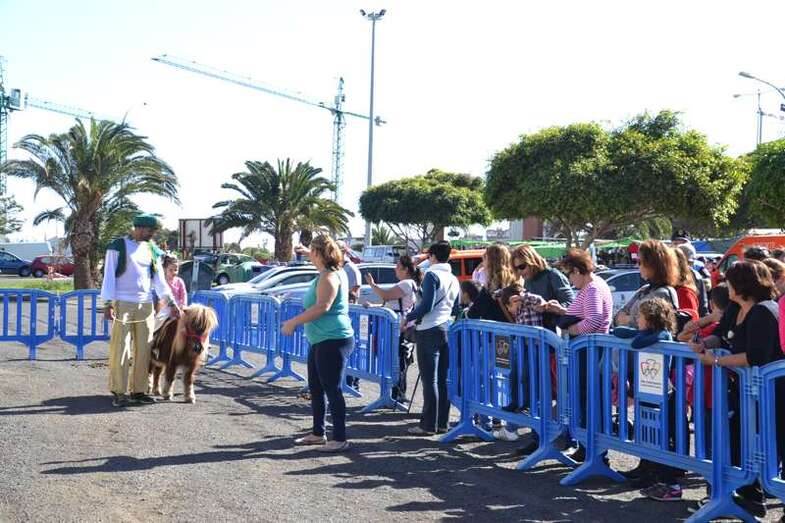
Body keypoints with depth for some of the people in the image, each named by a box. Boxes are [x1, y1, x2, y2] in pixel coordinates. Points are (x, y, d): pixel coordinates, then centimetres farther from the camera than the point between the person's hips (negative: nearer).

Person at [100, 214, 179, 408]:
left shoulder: (152, 250, 13)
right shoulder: (118, 246, 0)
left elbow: (159, 280, 12)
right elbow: (109, 276, -4)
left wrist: (172, 303, 3)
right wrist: (108, 303, -12)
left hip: (146, 305, 5)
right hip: (123, 304, -5)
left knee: (144, 350, 5)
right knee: (121, 349, -7)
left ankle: (138, 391, 12)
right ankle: (118, 392, -2)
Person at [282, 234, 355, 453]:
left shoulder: (329, 276, -16)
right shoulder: (330, 274, 16)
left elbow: (322, 306, -26)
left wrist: (294, 322, -21)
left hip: (333, 341, -11)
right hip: (321, 341, 11)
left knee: (332, 389, -6)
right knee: (315, 388, 17)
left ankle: (340, 439, 0)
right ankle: (318, 433, 27)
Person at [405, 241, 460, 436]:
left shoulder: (432, 275, -10)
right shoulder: (454, 279, 14)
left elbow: (427, 304, -16)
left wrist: (409, 317, -4)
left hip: (429, 330, -8)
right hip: (446, 329, 8)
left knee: (430, 379, -6)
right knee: (443, 379, 10)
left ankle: (429, 425, -4)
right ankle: (442, 422, 13)